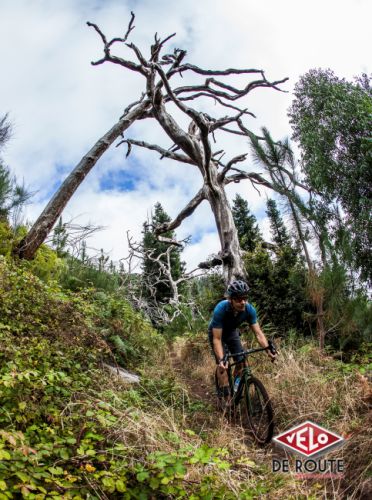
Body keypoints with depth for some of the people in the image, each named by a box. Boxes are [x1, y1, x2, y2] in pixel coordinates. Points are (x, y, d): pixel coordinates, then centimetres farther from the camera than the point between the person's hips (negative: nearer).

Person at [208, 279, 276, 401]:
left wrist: (269, 351, -38)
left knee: (241, 362, -5)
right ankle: (226, 397, -3)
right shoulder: (220, 309, -40)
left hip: (232, 331, 4)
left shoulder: (249, 309, -29)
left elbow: (258, 333, -25)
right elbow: (217, 339, -38)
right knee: (222, 365, -14)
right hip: (216, 332, -4)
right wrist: (221, 360, -48)